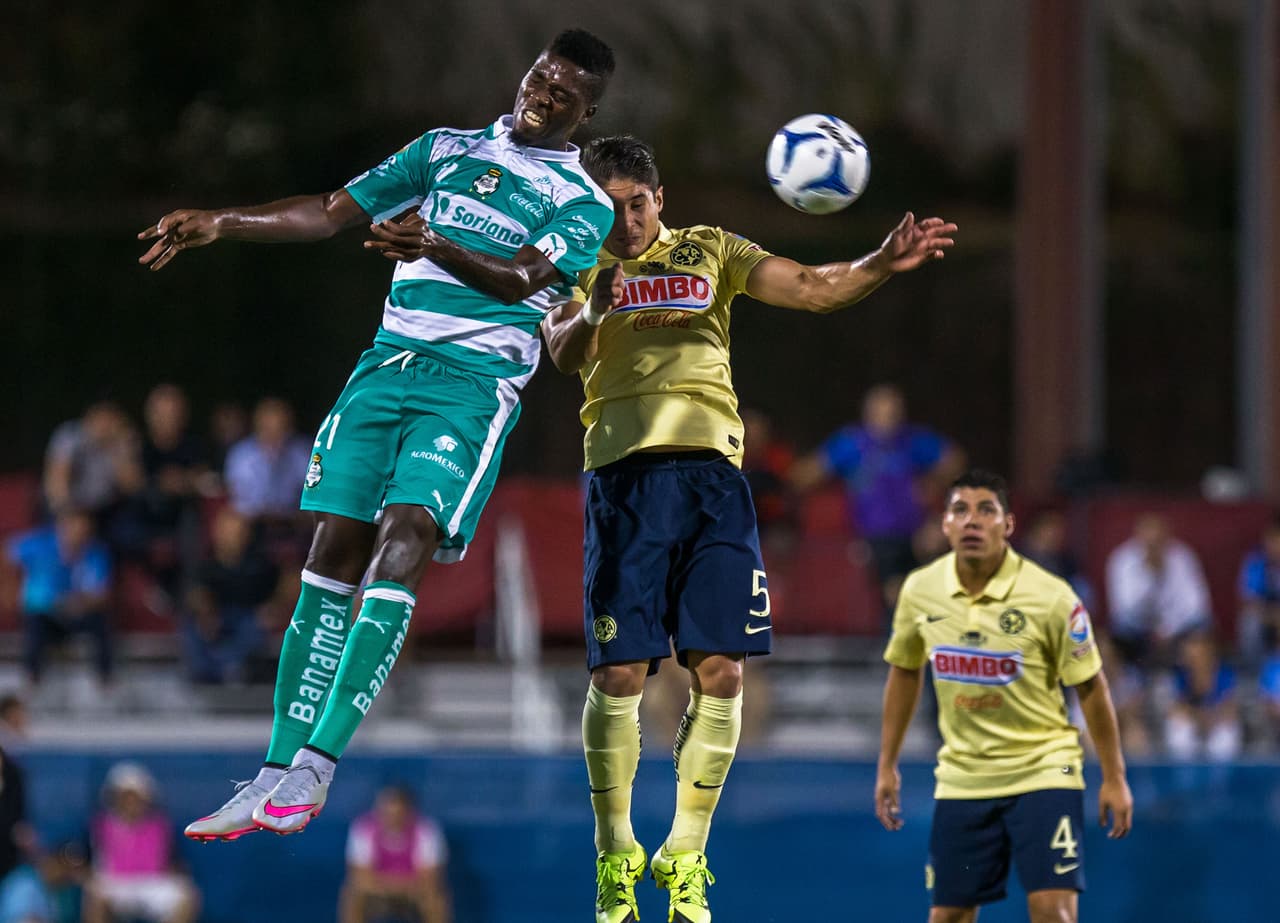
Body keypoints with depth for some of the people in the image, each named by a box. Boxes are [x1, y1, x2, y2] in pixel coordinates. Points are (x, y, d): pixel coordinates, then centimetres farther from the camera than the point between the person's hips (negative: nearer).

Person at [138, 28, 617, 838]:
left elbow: (519, 279, -15)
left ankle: (315, 767, -26)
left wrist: (434, 248, -33)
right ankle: (277, 775, 0)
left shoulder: (584, 206, 4)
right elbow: (332, 213, 16)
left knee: (402, 542, -22)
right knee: (334, 553, -3)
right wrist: (220, 223, 5)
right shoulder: (448, 149, 17)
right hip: (389, 365, 4)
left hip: (475, 382, -4)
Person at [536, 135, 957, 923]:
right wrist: (592, 311, -30)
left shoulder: (708, 252, 16)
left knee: (720, 671, -3)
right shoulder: (580, 267, 11)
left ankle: (686, 859, 8)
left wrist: (883, 265, -11)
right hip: (625, 470, -2)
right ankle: (616, 859, 8)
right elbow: (563, 351, -8)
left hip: (713, 470, 2)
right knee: (620, 673, -6)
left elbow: (813, 289, 7)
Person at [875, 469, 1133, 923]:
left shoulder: (1050, 596, -15)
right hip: (962, 778, 4)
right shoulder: (920, 590, -3)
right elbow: (904, 672, 13)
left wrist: (1113, 778, -4)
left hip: (1043, 769, -4)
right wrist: (887, 766, 13)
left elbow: (1090, 687, -6)